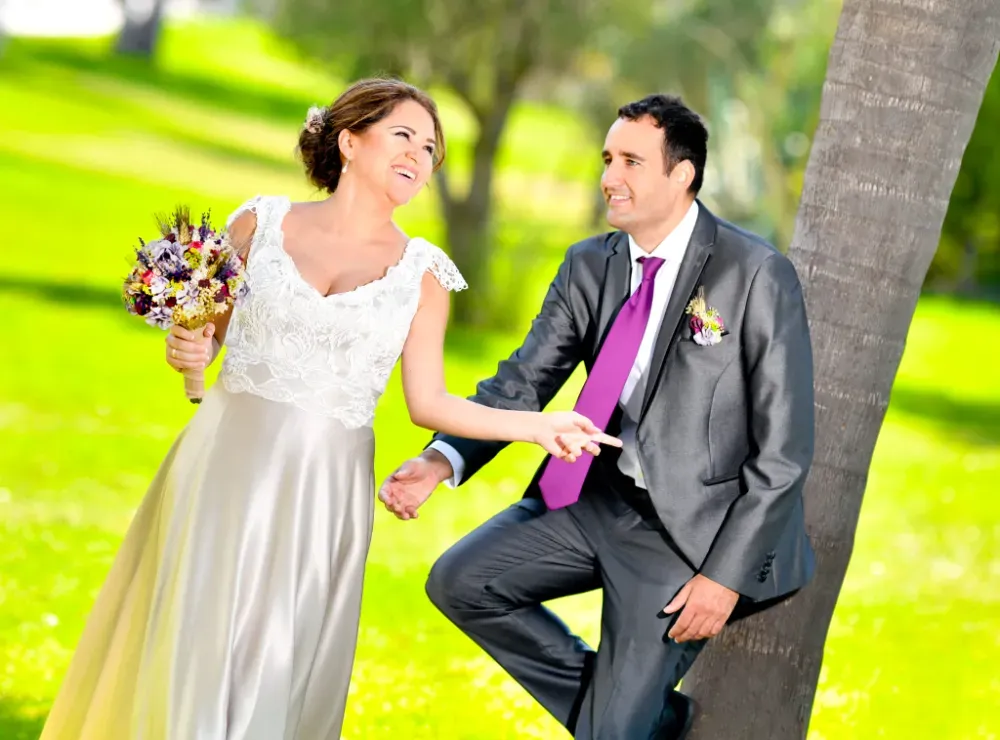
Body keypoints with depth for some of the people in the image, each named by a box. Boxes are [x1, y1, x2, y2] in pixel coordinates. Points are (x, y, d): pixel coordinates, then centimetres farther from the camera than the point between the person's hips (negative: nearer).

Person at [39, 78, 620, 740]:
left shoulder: (421, 273, 4)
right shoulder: (262, 222, 3)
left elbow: (428, 403, 5)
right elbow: (203, 335, 13)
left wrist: (538, 426, -4)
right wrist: (185, 351, -9)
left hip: (324, 486, 0)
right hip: (228, 462, 0)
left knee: (278, 664, 1)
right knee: (190, 644, 0)